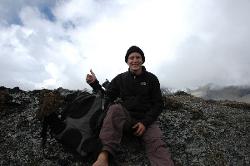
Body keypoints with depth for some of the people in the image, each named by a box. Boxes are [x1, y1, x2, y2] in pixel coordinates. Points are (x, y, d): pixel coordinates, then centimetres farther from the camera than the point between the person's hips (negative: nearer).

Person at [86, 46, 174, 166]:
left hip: (146, 120, 0)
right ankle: (105, 154, -39)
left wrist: (145, 122, -11)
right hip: (125, 118, 1)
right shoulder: (120, 78, 9)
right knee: (115, 108, -32)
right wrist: (95, 83, -8)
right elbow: (107, 97, 8)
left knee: (156, 143, -30)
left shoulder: (151, 79, 7)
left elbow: (158, 104, 4)